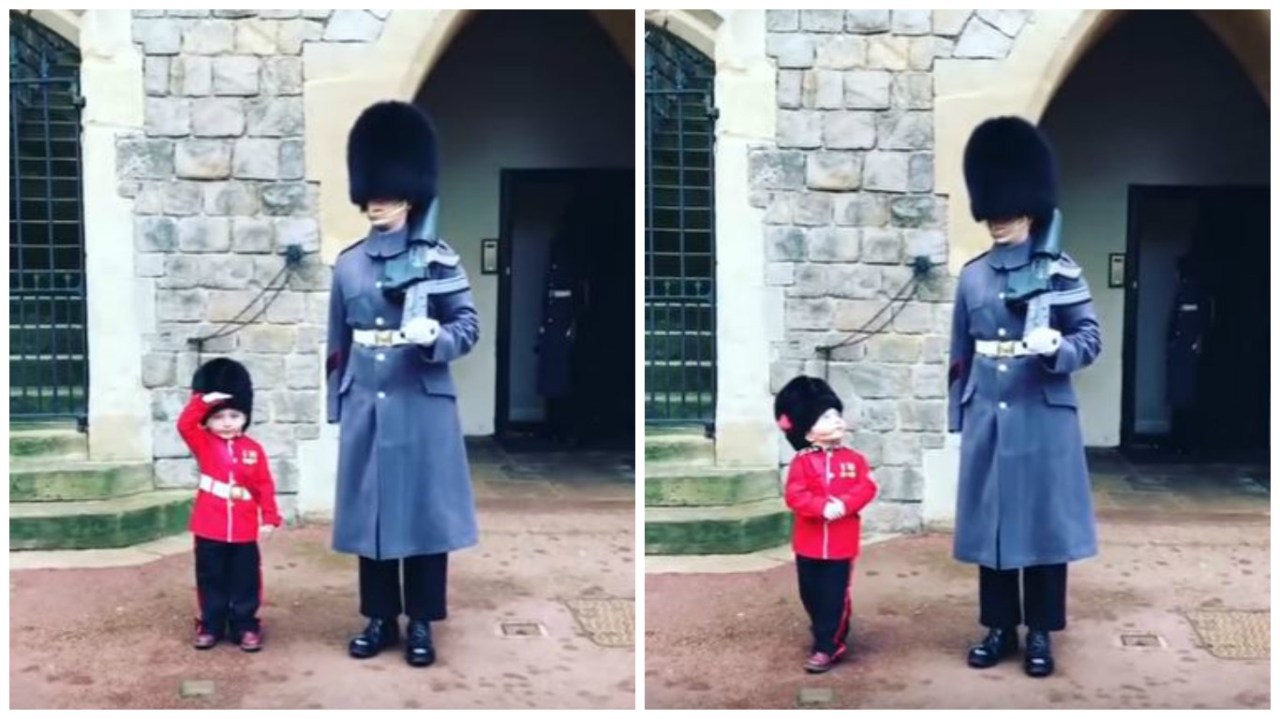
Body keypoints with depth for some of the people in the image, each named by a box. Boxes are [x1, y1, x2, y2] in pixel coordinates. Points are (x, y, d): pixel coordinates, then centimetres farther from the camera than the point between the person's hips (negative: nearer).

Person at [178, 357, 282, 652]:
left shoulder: (253, 449, 1)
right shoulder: (203, 443, 1)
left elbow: (264, 485, 2)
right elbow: (185, 424, -16)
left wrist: (270, 517, -1)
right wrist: (202, 401, -23)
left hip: (244, 529, 0)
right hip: (210, 529, 0)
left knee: (245, 580, 7)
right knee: (211, 580, 10)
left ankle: (246, 625, 16)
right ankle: (210, 625, 21)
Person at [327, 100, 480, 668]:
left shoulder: (438, 260, -2)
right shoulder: (348, 263, 8)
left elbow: (469, 327, -3)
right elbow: (337, 342, 13)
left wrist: (433, 335, -23)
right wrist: (335, 404, 12)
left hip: (422, 407, -3)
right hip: (365, 408, 3)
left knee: (424, 511, 2)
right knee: (368, 511, 8)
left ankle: (421, 623, 14)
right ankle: (380, 618, 22)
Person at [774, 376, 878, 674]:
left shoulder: (854, 460, 2)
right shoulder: (802, 462, -3)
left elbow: (867, 488, -7)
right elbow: (795, 495, -12)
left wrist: (844, 504, -23)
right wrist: (823, 507, -25)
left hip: (841, 542, 0)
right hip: (809, 542, 0)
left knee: (834, 596, -2)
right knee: (811, 595, 11)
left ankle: (827, 646, 4)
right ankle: (830, 633, 31)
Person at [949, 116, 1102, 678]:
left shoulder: (1062, 273, -2)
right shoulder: (972, 276, 7)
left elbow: (1091, 340, -2)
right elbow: (960, 352, 11)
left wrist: (1056, 346, -24)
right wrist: (957, 415, 10)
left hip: (1043, 419, -3)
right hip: (987, 419, 3)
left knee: (1044, 522, 4)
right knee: (989, 522, 8)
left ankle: (1040, 632, 16)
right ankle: (999, 626, 21)